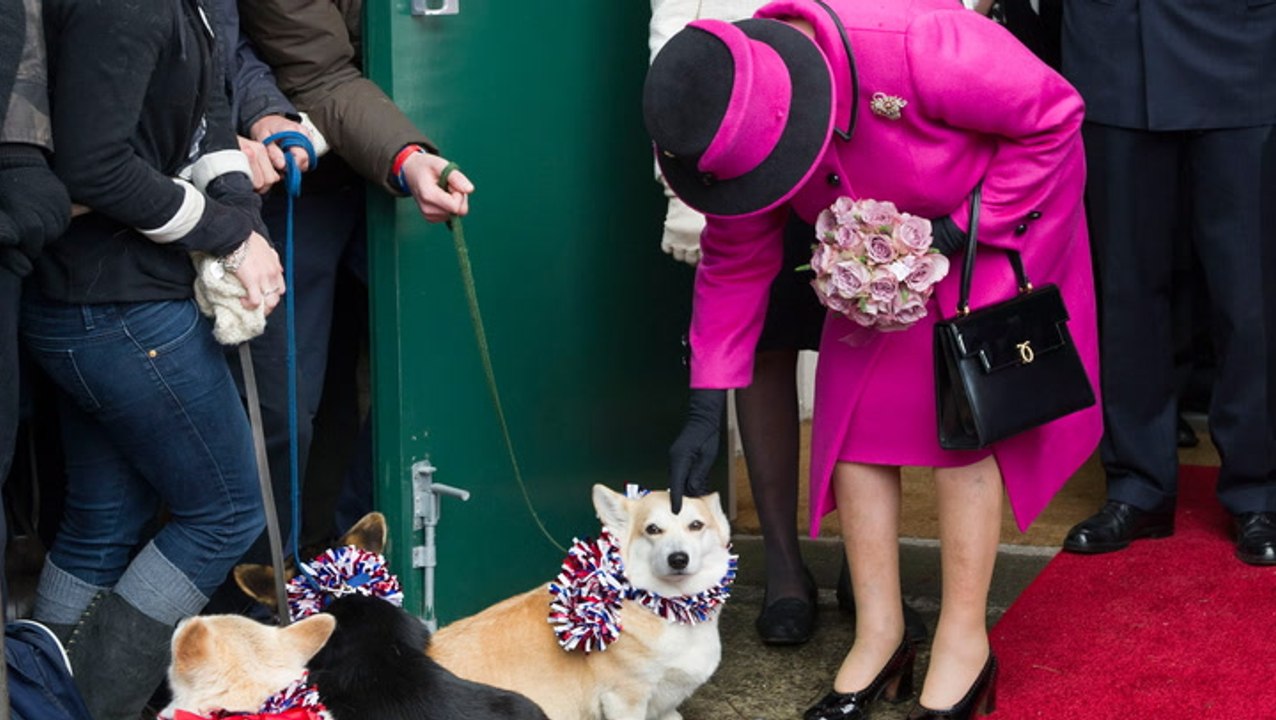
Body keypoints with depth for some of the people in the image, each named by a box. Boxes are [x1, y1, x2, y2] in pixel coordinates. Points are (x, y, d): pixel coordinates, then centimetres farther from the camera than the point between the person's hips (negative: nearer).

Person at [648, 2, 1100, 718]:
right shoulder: (741, 125, -21)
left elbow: (1055, 115, -27)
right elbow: (735, 264, -8)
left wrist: (963, 230, -27)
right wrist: (707, 407, -10)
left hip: (1003, 208, -5)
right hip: (885, 245, 5)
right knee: (851, 410, -3)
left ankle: (964, 643, -3)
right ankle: (879, 636, 7)